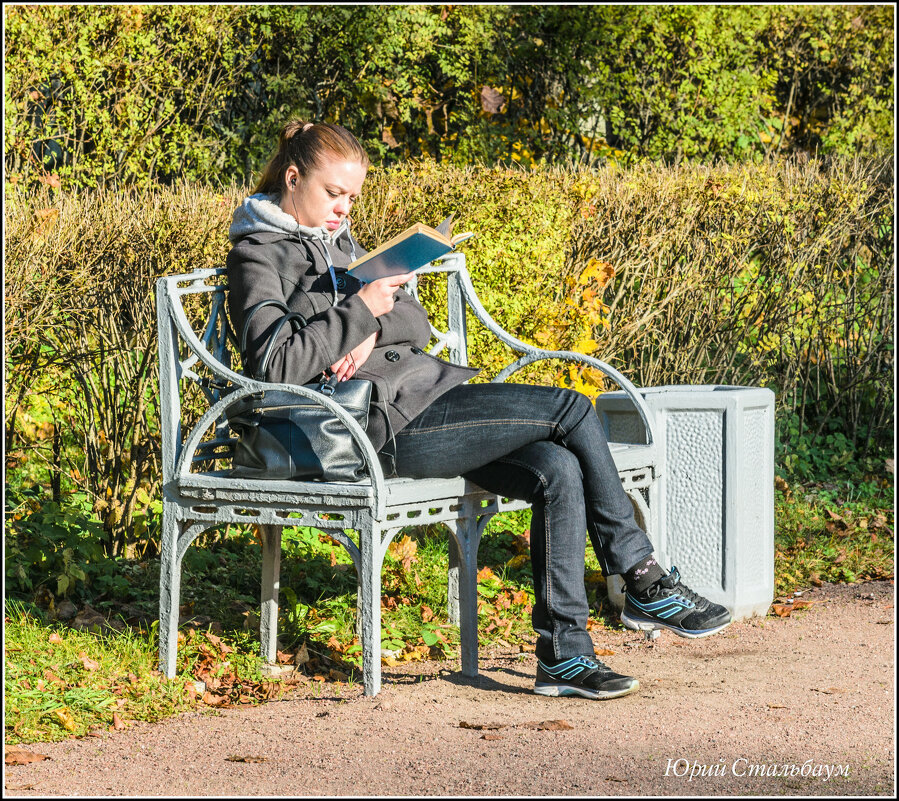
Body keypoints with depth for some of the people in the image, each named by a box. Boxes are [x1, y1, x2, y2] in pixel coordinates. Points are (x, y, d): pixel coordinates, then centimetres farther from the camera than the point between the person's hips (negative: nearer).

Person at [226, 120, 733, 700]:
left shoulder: (340, 244, 24)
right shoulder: (259, 256, -1)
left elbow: (418, 324, 16)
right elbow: (279, 364, -15)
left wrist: (376, 332, -7)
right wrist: (360, 310, -17)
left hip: (427, 390, 8)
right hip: (387, 423, -8)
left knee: (558, 470, -15)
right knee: (573, 409, -13)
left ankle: (565, 654, -12)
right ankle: (644, 580, -2)